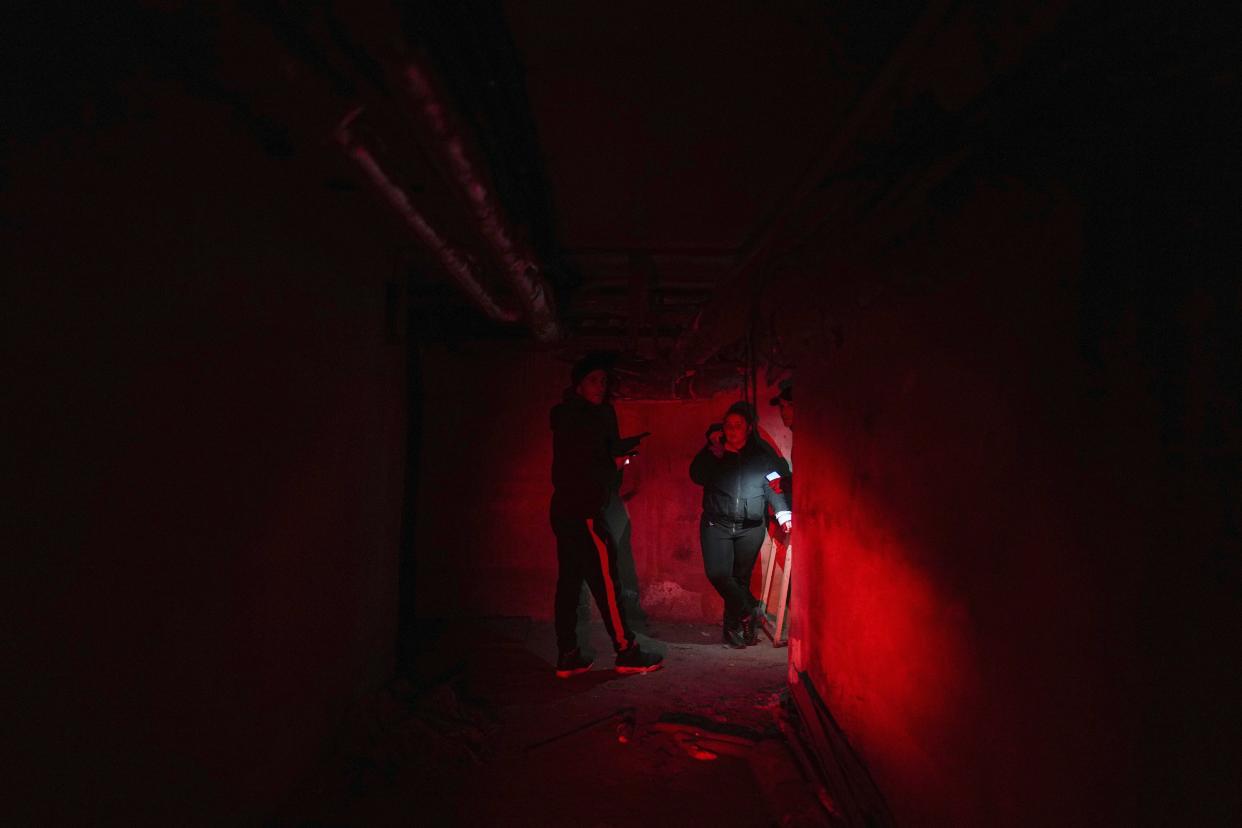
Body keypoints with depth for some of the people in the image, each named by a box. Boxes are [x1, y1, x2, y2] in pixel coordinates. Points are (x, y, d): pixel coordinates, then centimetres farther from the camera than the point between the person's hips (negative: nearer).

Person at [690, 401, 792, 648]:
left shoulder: (763, 454, 4)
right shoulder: (713, 451, 4)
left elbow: (774, 486, -1)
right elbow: (697, 476, -8)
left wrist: (782, 512, -17)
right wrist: (715, 451, -14)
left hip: (751, 527, 0)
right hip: (717, 524, 0)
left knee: (741, 577, 5)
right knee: (717, 573, -15)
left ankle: (733, 627, 20)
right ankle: (750, 610, 4)